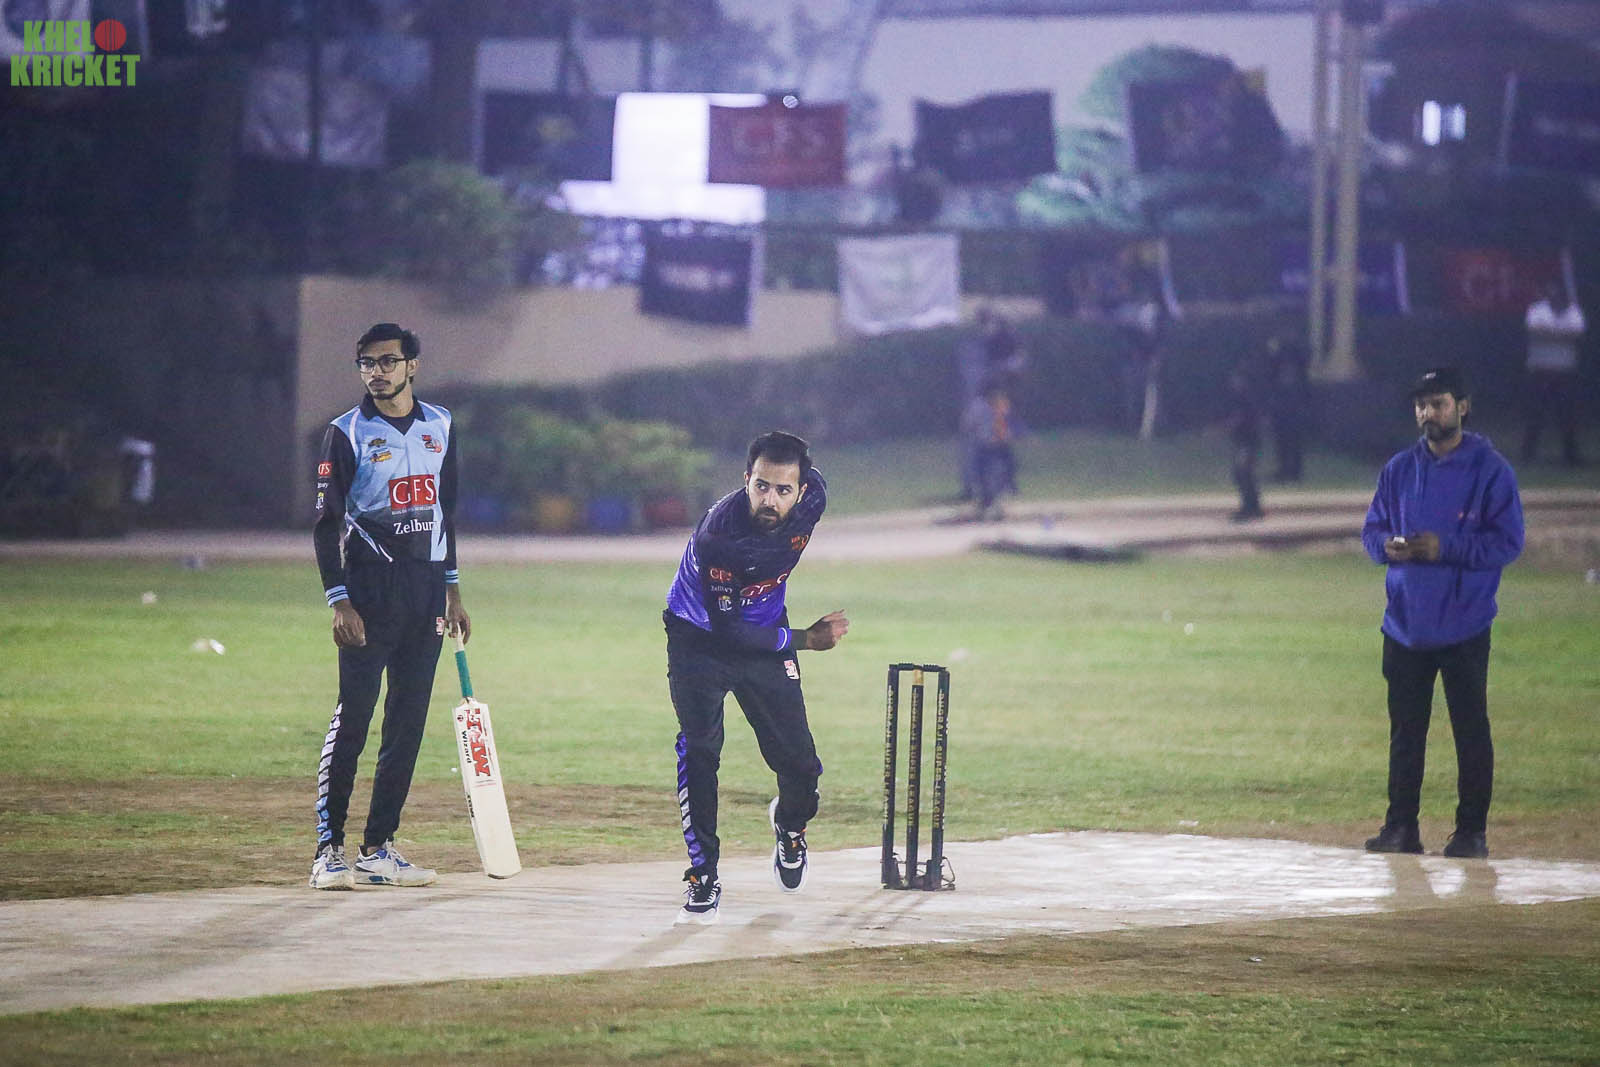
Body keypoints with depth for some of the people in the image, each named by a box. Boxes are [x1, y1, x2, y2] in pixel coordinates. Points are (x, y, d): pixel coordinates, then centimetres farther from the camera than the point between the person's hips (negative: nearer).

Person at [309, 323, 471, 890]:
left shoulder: (440, 427, 13)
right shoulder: (348, 433, -3)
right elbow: (327, 523, -6)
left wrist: (452, 590, 16)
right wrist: (339, 602, -15)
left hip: (427, 588, 5)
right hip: (371, 586, -5)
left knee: (409, 720, 4)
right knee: (353, 715, -10)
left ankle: (378, 849, 9)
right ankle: (329, 848, -8)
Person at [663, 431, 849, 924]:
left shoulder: (812, 495, -22)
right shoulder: (717, 536, -36)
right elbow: (728, 631, -29)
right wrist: (803, 640, -25)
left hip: (765, 633, 4)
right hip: (701, 639, -4)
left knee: (799, 763, 2)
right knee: (699, 749, -20)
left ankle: (789, 823, 38)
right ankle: (703, 876, -10)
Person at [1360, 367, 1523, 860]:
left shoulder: (1490, 470, -4)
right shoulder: (1400, 469, 10)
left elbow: (1508, 541, -8)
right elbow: (1372, 529, 15)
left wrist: (1445, 548, -18)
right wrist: (1388, 546, -9)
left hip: (1464, 629, -4)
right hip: (1405, 626, 4)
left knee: (1471, 731, -1)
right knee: (1404, 731, 8)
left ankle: (1472, 830, 6)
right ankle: (1401, 828, 14)